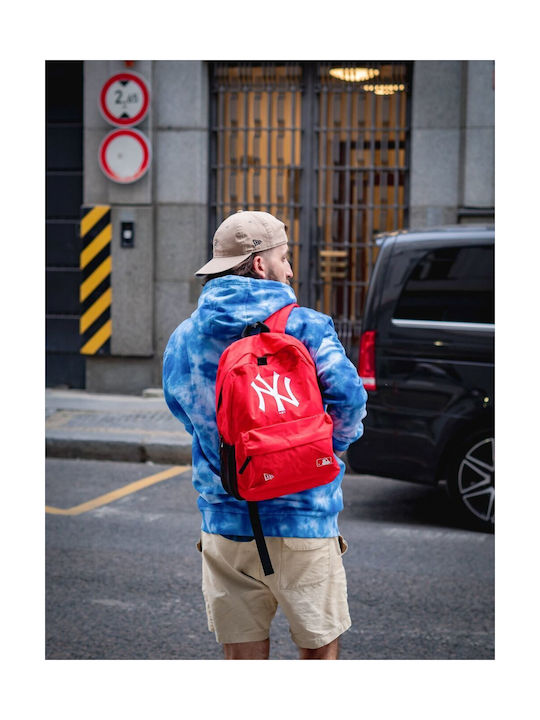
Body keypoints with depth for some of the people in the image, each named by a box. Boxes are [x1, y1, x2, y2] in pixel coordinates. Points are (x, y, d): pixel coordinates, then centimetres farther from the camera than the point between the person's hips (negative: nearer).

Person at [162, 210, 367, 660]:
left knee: (243, 659, 11)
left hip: (225, 525, 4)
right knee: (320, 652, 12)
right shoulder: (304, 326, -7)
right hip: (304, 522, -3)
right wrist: (331, 448, 2)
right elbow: (348, 396, -17)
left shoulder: (182, 340, 5)